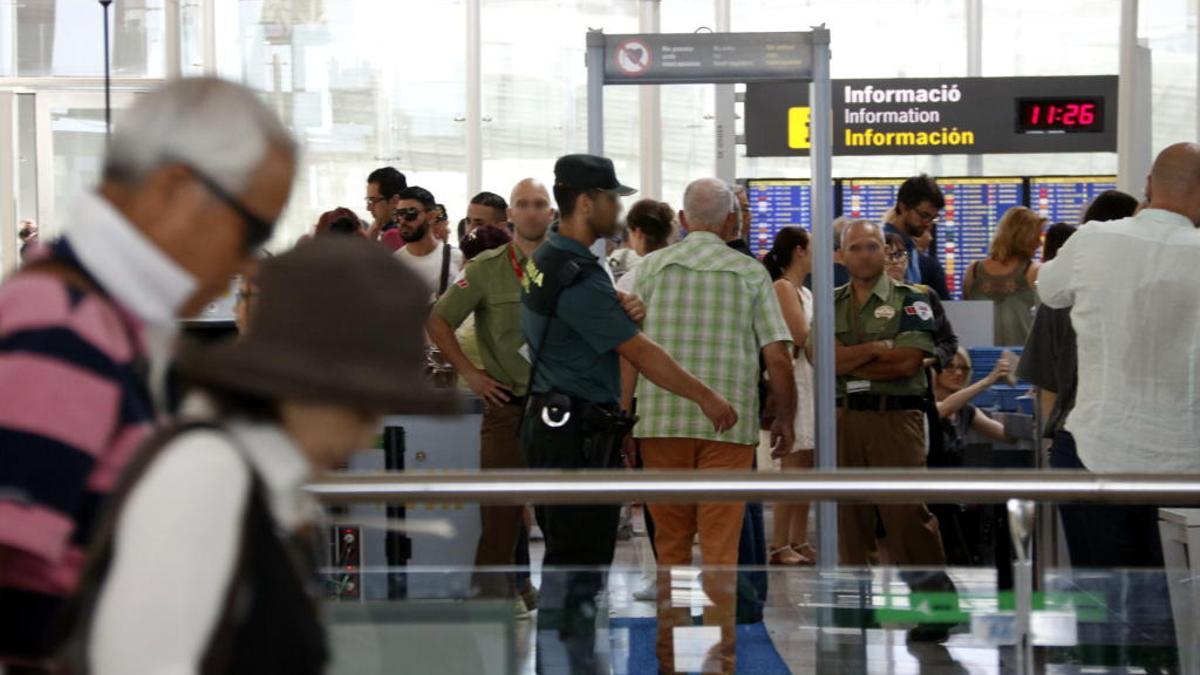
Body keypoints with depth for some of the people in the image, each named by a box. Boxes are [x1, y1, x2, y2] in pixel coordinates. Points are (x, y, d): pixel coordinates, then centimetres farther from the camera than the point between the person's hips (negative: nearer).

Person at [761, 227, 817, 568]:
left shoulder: (805, 292, 20)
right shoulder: (783, 288, -7)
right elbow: (800, 335, -15)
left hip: (812, 380, 9)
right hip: (794, 378, -9)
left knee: (806, 465, 8)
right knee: (793, 464, -10)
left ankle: (799, 542, 12)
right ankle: (780, 546, -9)